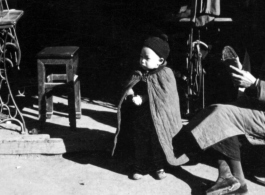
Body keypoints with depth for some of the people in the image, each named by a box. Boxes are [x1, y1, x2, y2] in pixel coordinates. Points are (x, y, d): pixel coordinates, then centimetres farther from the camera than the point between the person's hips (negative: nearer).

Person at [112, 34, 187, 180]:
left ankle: (159, 167, 27)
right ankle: (139, 167, 26)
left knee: (157, 144, 9)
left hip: (156, 118, -4)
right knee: (139, 143, 12)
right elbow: (129, 87, 7)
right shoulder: (139, 73, 6)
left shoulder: (165, 74, -12)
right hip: (138, 117, 5)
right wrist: (131, 93, -18)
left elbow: (164, 95, -21)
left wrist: (143, 98, -22)